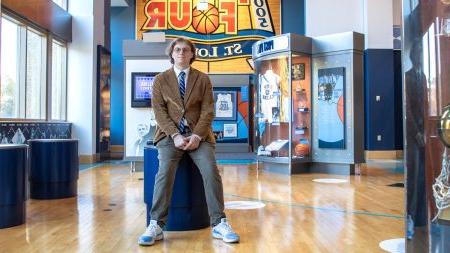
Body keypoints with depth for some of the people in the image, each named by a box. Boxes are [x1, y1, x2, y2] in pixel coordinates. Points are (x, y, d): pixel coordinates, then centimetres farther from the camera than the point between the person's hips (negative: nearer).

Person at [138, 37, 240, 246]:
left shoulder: (203, 79, 11)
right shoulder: (160, 80, 10)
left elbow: (208, 111, 2)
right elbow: (159, 111, 0)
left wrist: (197, 135, -14)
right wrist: (175, 135, -15)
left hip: (198, 134, 1)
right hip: (170, 134, 0)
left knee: (211, 171, -23)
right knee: (165, 171, -26)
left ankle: (219, 224, -15)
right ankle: (156, 225, -20)